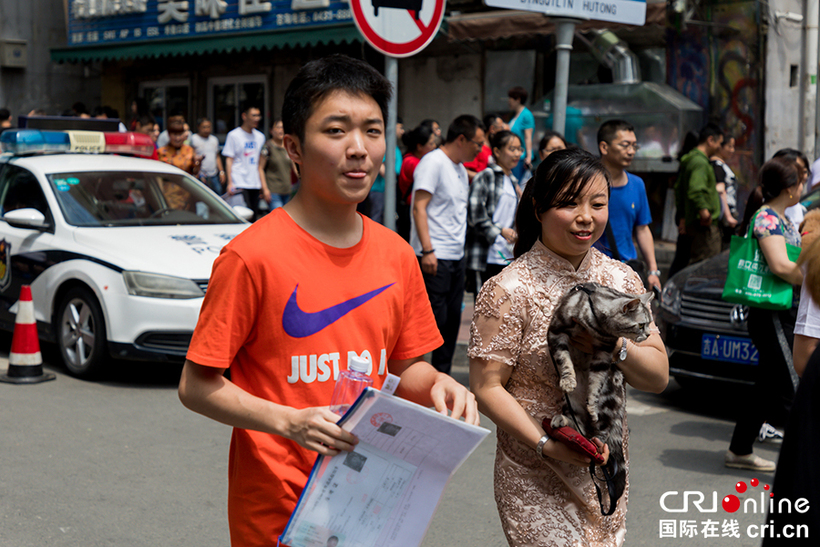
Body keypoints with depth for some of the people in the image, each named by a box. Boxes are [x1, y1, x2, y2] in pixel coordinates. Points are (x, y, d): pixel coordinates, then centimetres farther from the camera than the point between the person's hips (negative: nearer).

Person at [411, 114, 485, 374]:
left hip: (456, 257, 9)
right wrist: (427, 250, -22)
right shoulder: (433, 162, -9)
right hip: (435, 257, -9)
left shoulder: (461, 169, 18)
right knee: (435, 319, -8)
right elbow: (419, 207, -16)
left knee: (452, 319, 10)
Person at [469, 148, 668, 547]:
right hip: (535, 482, -5)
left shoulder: (622, 279, 4)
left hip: (607, 474, 5)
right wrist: (546, 444, -23)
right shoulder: (509, 290, -12)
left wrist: (616, 345, -17)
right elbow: (486, 388, -13)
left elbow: (658, 378, 3)